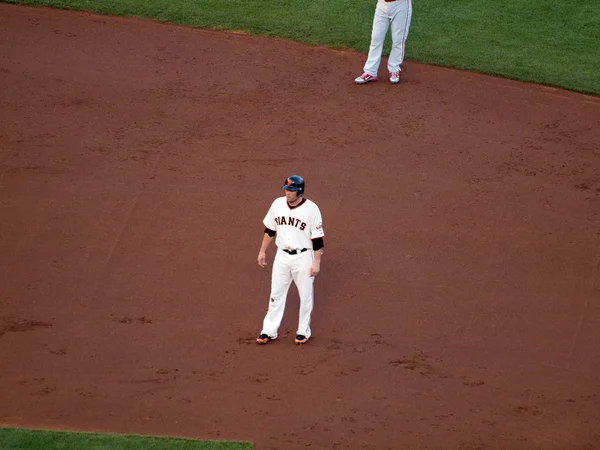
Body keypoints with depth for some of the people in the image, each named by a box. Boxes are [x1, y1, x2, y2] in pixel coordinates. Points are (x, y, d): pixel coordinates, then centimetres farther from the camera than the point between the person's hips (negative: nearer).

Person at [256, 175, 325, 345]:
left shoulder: (311, 209, -16)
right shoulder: (278, 204, -3)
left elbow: (318, 238, -12)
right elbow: (269, 230, 9)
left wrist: (317, 262, -13)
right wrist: (262, 251, 11)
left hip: (303, 257, -4)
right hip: (282, 255, 4)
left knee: (306, 294, 8)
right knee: (276, 293, 9)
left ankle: (303, 331, 23)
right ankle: (269, 331, 18)